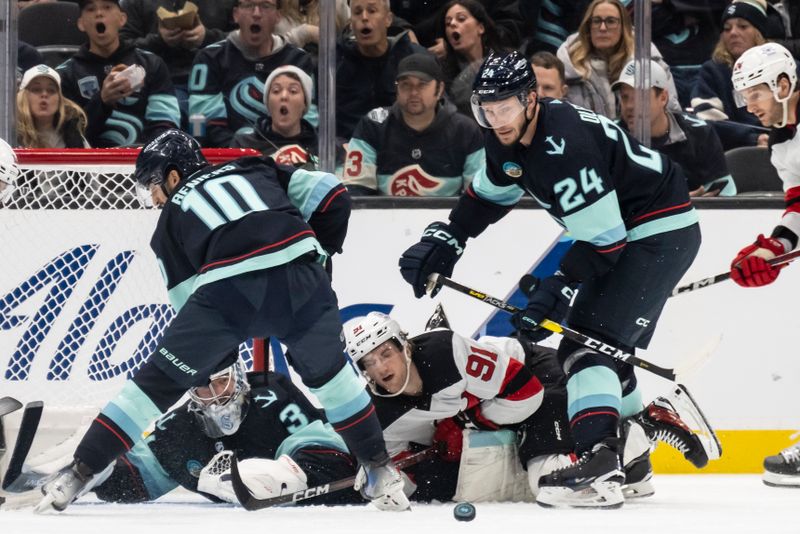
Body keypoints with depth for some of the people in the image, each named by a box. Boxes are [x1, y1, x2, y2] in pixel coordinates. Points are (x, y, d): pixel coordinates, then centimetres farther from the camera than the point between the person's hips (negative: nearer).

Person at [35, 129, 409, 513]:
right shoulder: (256, 170, 31)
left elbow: (187, 299, 22)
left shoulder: (172, 215, 26)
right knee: (326, 367, 28)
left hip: (227, 288, -2)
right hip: (298, 273, 2)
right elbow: (329, 194, 19)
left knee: (158, 380, 10)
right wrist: (320, 251, 31)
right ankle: (379, 470, 29)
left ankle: (79, 474, 9)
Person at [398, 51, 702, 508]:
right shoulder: (510, 138, -1)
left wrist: (557, 293, -28)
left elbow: (602, 239, -28)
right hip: (618, 233, 10)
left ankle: (599, 469, -30)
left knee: (589, 344, -19)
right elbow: (489, 195, 20)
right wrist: (442, 240, 10)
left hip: (662, 232, -10)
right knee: (605, 348, 15)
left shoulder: (565, 146, -30)